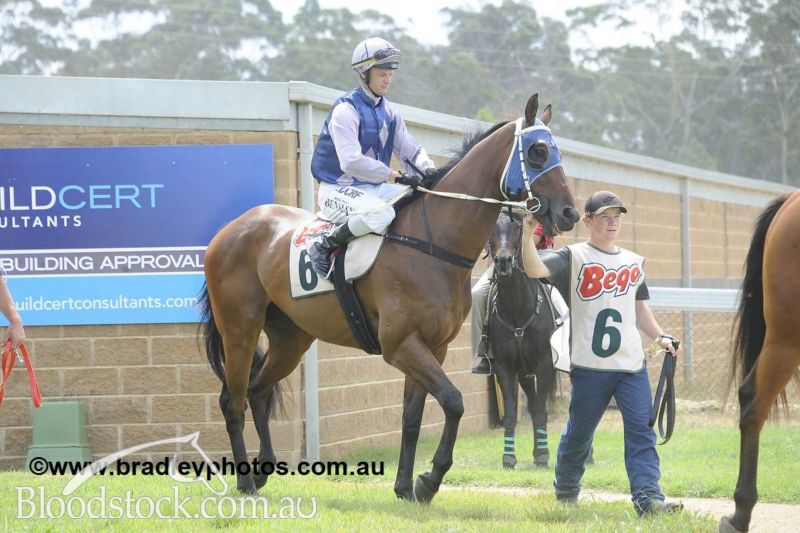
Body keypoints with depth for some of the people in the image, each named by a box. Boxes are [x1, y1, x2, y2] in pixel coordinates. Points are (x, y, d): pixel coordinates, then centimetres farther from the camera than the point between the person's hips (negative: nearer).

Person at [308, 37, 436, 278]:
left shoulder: (389, 112, 12)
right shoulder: (346, 110, -15)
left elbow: (411, 150, 11)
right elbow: (351, 162, -26)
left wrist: (428, 169, -12)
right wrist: (393, 175, -25)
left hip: (374, 187, 8)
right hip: (338, 190, -8)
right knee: (381, 213, -37)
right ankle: (325, 247, -20)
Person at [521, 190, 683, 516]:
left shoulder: (634, 262, 14)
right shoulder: (573, 257, -3)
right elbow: (536, 270, -20)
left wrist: (660, 337, 9)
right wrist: (527, 236, -35)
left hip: (632, 366, 4)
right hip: (590, 366, -4)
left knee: (642, 430, -8)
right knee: (579, 432, 7)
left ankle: (647, 496, -13)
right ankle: (565, 491, 29)